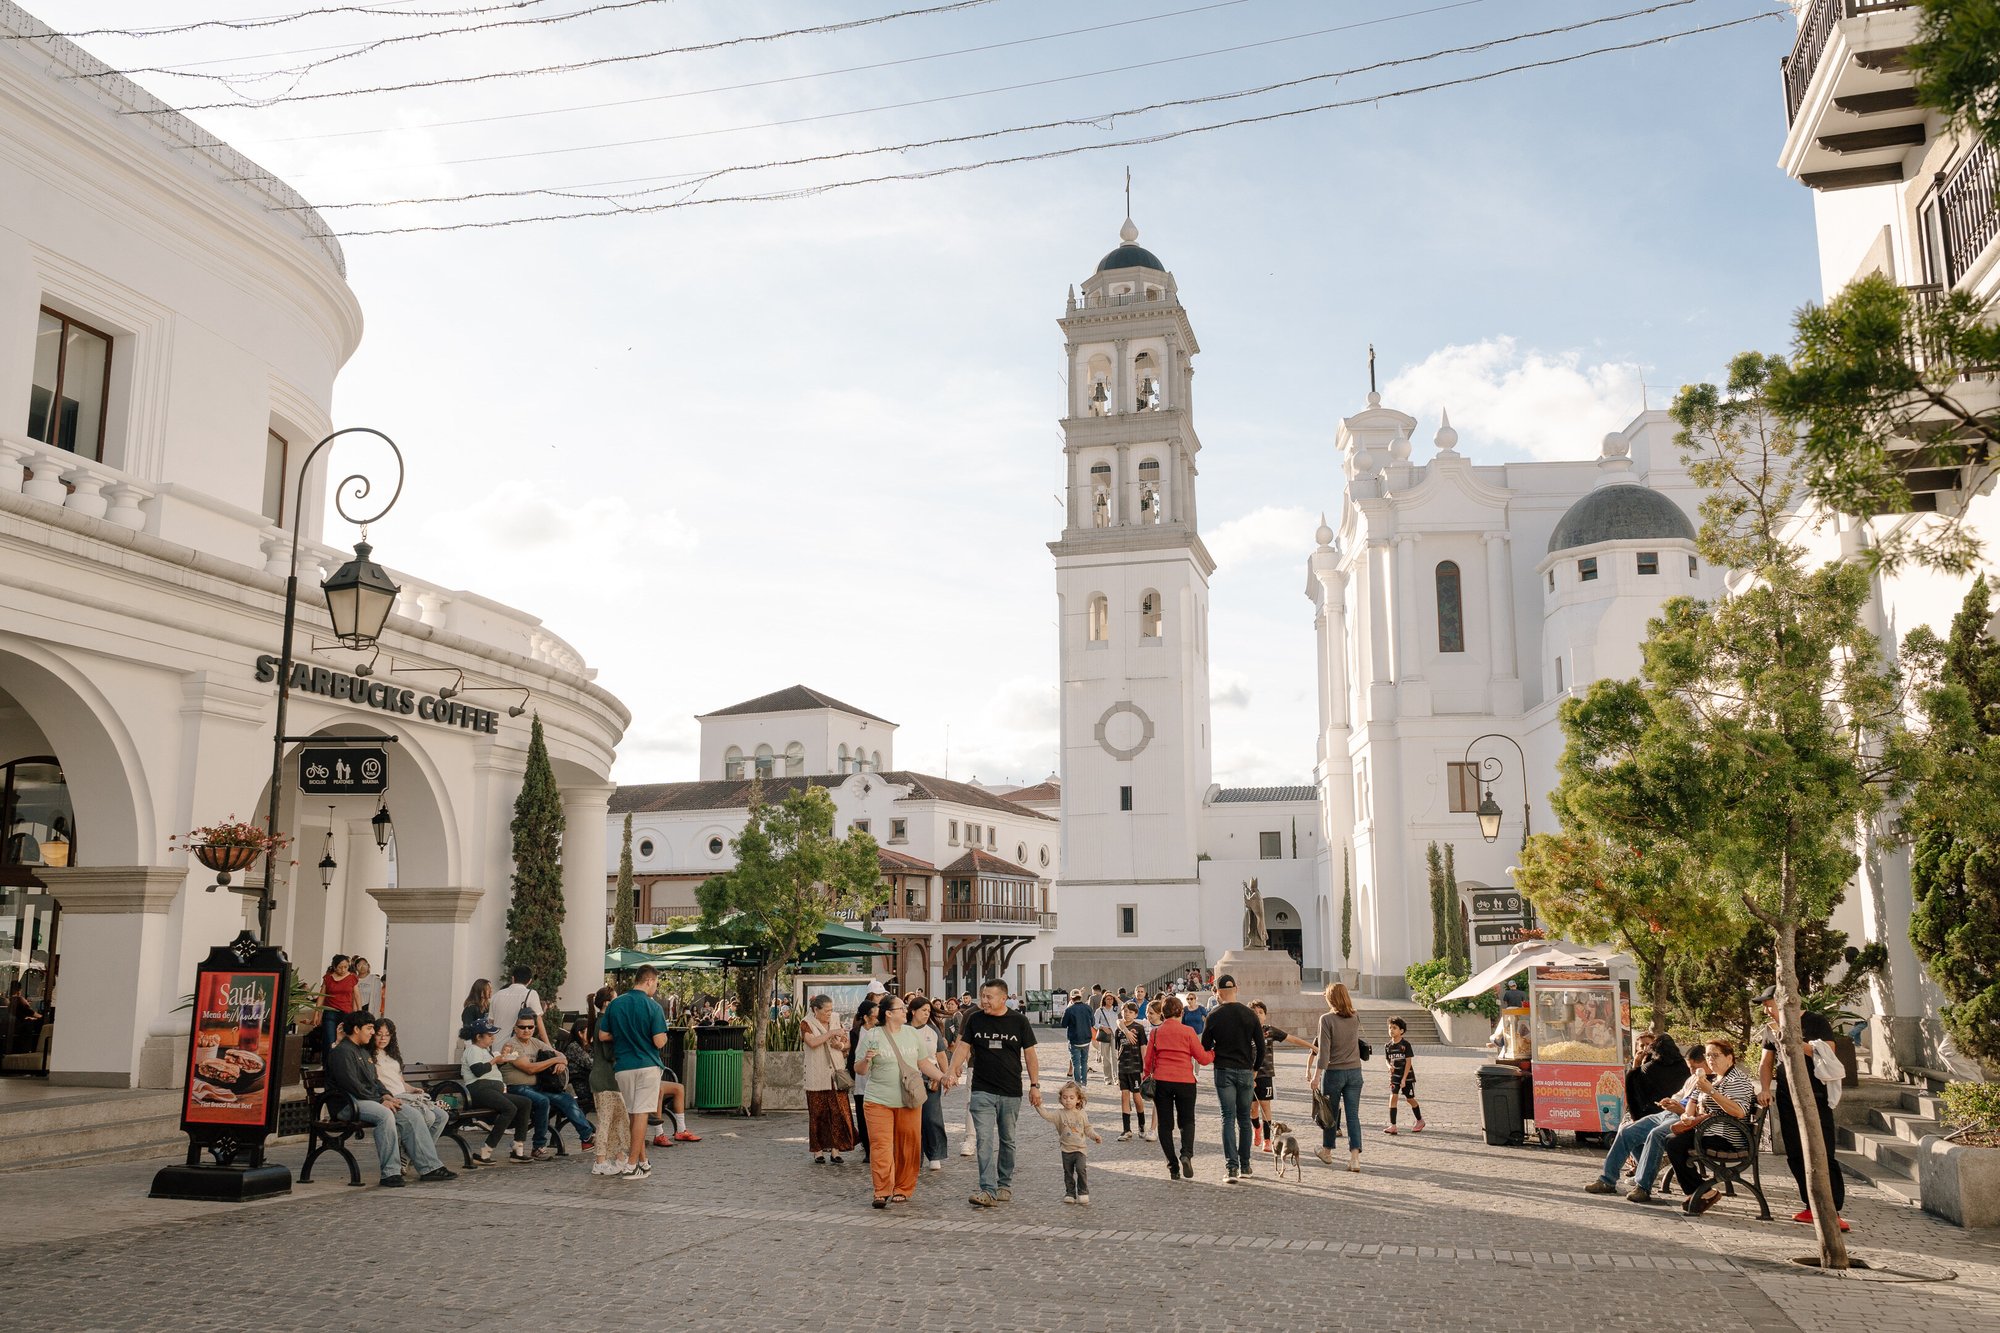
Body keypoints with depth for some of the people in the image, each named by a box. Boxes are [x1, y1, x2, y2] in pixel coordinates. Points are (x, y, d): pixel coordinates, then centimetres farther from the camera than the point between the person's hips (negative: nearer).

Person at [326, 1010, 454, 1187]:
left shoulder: (364, 1051, 24)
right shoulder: (342, 1052, -8)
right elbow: (352, 1085, -17)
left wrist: (386, 1095, 5)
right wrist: (381, 1101, -16)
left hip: (373, 1099, 9)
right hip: (351, 1102, -9)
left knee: (413, 1114, -8)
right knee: (385, 1115, -36)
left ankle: (429, 1167, -10)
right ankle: (390, 1172, -31)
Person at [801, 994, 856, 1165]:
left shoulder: (835, 1020, 12)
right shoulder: (807, 1024, -2)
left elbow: (847, 1043, 18)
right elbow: (812, 1042, -21)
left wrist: (841, 1045, -4)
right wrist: (831, 1033, -22)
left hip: (837, 1075, 4)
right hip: (816, 1078, -4)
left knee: (838, 1113, -2)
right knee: (818, 1114, -1)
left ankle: (835, 1150, 2)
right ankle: (818, 1152, 7)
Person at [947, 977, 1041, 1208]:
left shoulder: (1018, 1021, -2)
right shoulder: (975, 1019, 1)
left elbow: (1030, 1054, 4)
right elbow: (962, 1047, 2)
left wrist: (1035, 1085, 2)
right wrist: (952, 1072, -14)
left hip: (1011, 1093, 0)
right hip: (982, 1091, 0)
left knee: (1007, 1141, 12)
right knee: (984, 1140, -11)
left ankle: (1005, 1185, 26)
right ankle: (988, 1190, -13)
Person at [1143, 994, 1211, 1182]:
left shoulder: (1155, 1032, 2)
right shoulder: (1188, 1031, -5)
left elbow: (1148, 1059, 6)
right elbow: (1202, 1058, -2)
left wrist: (1147, 1076, 22)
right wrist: (1215, 1052, 17)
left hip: (1161, 1082, 1)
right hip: (1185, 1081, -1)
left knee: (1165, 1124, 10)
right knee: (1187, 1121, 14)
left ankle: (1173, 1166, 4)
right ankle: (1186, 1154, -12)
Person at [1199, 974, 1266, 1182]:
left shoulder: (1215, 1015, -6)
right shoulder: (1250, 1013, 0)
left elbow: (1205, 1046, -1)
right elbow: (1261, 1046, 2)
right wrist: (1255, 1069, 14)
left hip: (1224, 1071, -2)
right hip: (1246, 1071, 2)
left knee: (1228, 1118, 0)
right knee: (1244, 1118, 12)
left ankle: (1231, 1166, -9)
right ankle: (1245, 1165, 17)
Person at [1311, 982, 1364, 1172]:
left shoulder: (1327, 1019, -13)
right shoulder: (1356, 1018, 1)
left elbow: (1324, 1052, -16)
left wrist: (1316, 1076, -12)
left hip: (1333, 1072, -3)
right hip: (1354, 1071, 3)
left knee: (1330, 1114, 12)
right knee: (1353, 1115, 2)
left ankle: (1327, 1152, 28)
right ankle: (1355, 1156, -9)